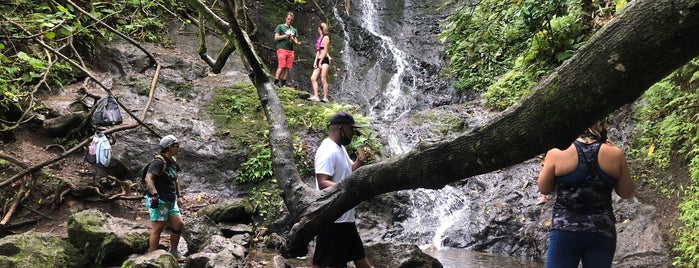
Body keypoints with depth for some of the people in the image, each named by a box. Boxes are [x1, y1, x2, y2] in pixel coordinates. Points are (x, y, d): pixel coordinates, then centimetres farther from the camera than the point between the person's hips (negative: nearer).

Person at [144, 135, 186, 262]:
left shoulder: (173, 161, 14)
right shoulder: (159, 162, -16)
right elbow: (148, 178, -29)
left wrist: (179, 195, 23)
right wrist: (154, 194, -38)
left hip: (171, 200, 9)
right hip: (158, 201, -9)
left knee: (179, 224, 7)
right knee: (157, 228, -5)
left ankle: (173, 251, 23)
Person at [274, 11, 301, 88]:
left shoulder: (294, 30, 23)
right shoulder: (280, 27, 8)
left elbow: (295, 40, 21)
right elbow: (276, 38, 1)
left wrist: (296, 42, -3)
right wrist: (285, 36, -10)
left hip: (290, 50, 5)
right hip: (282, 49, -5)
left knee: (287, 68, -1)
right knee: (281, 66, -14)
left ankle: (283, 83, 2)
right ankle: (276, 81, -12)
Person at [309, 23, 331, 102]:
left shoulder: (326, 38, -6)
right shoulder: (319, 38, 19)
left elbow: (325, 51, -11)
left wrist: (320, 62, -12)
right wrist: (315, 61, 8)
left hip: (324, 60, -8)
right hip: (318, 60, 8)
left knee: (323, 79, -9)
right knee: (313, 78, -2)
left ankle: (325, 98, -6)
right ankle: (315, 96, -4)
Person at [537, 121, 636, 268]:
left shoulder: (557, 153, -5)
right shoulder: (614, 154, -1)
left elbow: (544, 189, 8)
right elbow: (627, 193, 11)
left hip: (565, 230, -2)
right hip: (602, 232, 2)